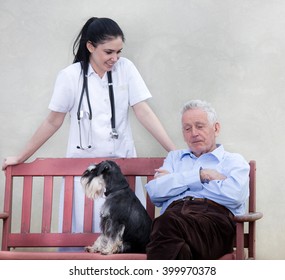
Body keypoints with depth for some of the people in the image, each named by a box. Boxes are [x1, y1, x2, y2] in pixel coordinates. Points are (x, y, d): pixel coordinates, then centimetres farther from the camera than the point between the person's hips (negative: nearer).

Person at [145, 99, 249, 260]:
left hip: (215, 216, -2)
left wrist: (175, 180, 9)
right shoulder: (174, 158, 37)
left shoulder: (234, 161, 24)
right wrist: (201, 175, 7)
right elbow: (154, 191, 15)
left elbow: (234, 195, -1)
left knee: (168, 222, -39)